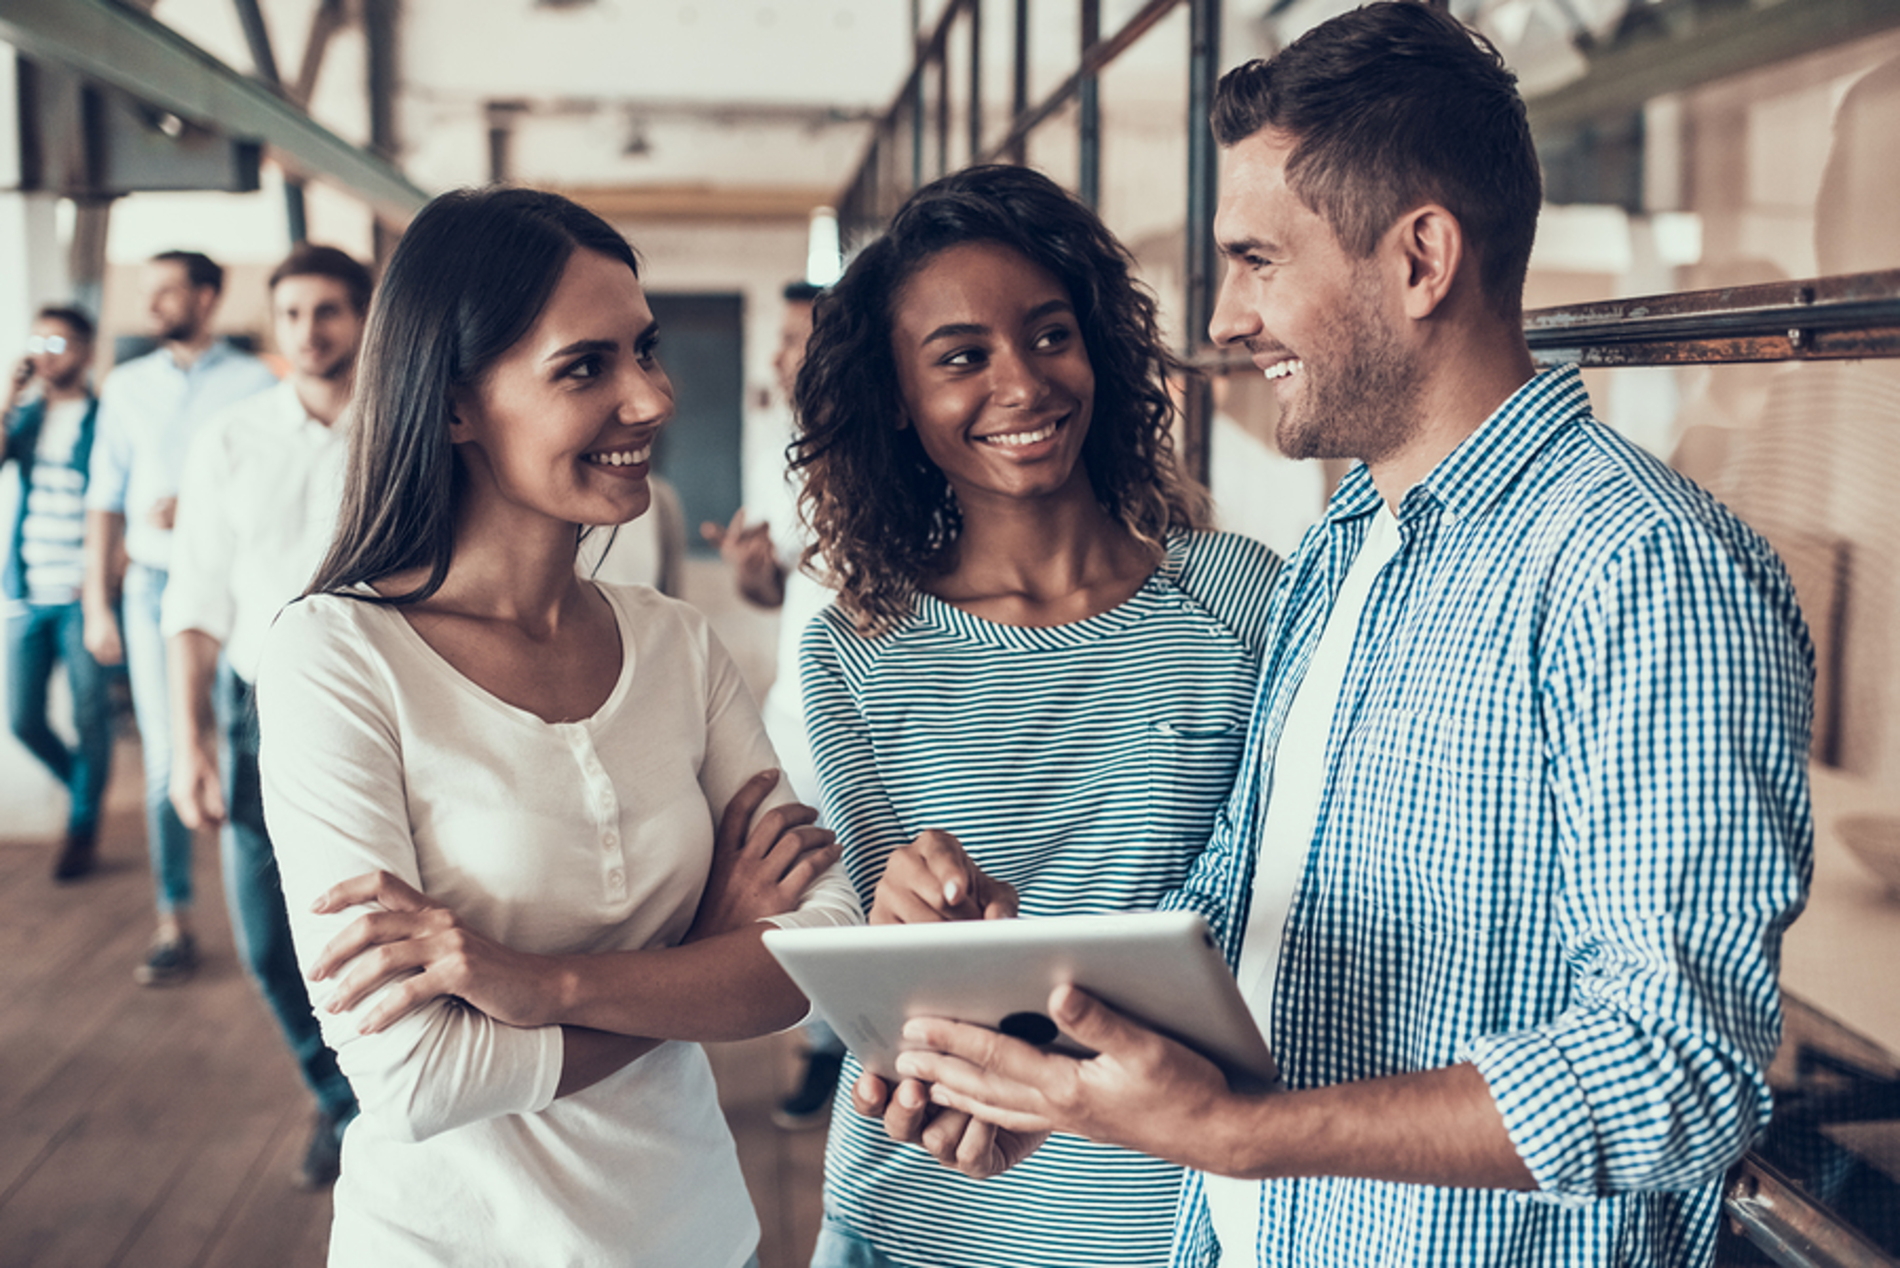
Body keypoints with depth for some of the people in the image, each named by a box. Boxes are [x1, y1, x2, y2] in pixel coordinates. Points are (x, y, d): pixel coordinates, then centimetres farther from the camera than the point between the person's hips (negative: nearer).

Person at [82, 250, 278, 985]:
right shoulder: (128, 386, 12)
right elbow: (107, 500, 12)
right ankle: (174, 923, 8)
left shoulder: (254, 384, 0)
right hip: (156, 585, 3)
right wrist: (97, 602, 8)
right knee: (166, 758, 2)